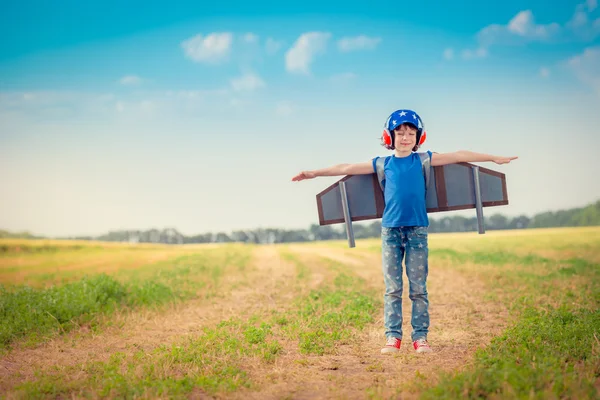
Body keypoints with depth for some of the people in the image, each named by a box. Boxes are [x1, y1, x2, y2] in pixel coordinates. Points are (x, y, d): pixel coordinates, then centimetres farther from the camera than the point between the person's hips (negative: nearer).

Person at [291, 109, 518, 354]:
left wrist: (494, 158, 7)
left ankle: (420, 337, 7)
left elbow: (458, 156, 7)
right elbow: (347, 168, 10)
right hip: (390, 230, 1)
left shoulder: (423, 160, 7)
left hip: (417, 229, -1)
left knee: (418, 288, 1)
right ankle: (393, 337, 8)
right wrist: (314, 173, 11)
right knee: (392, 288, 3)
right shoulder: (383, 164, 8)